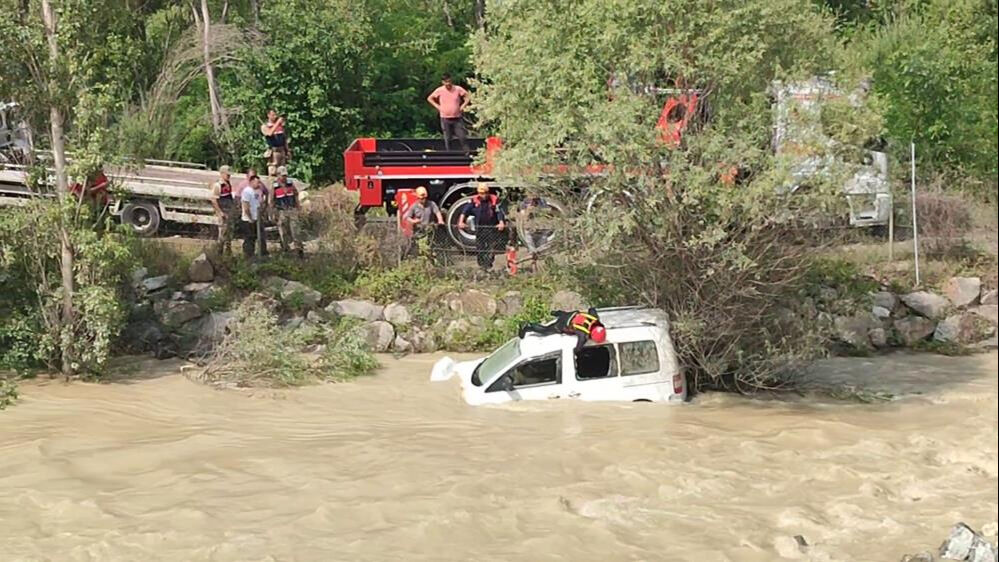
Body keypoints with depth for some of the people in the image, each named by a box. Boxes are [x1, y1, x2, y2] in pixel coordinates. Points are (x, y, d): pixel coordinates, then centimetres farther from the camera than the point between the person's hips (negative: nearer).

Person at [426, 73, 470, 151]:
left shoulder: (458, 89, -5)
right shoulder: (440, 90, -3)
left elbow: (468, 96, 6)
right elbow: (429, 98, 10)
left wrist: (463, 106, -3)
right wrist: (437, 106, 1)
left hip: (457, 118, 0)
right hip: (445, 118, 0)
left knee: (462, 137, -6)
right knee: (447, 139, 4)